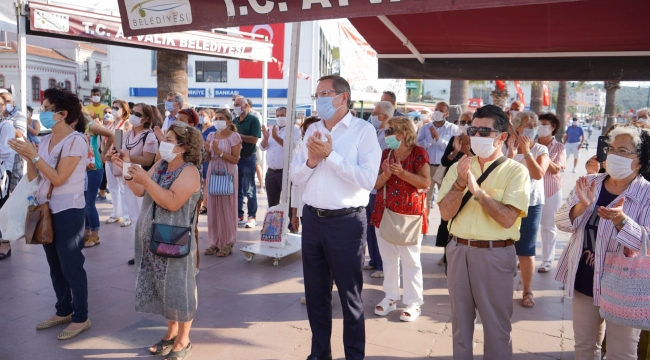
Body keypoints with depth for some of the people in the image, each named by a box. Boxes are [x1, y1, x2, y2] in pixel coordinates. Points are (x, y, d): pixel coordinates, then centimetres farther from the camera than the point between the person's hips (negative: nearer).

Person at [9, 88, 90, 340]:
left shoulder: (75, 140, -15)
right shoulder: (46, 140, 8)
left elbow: (59, 178, -20)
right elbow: (34, 177, 8)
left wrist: (33, 155, -19)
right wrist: (26, 156, -7)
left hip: (68, 210, -8)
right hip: (47, 208, 8)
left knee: (71, 265, 0)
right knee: (55, 265, 17)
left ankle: (81, 318, 13)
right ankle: (63, 311, 31)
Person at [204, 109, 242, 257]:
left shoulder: (234, 136, -4)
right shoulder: (211, 136, 12)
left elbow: (235, 159, -10)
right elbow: (208, 160, 16)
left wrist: (219, 151, -16)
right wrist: (208, 151, -4)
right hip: (213, 174, 5)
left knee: (227, 208, -1)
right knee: (213, 207, 5)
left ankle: (228, 242, 7)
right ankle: (215, 241, 14)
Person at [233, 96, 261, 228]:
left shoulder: (253, 120, -7)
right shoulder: (234, 121, 12)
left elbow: (254, 139, -18)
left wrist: (237, 135, -18)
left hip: (248, 158, -6)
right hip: (235, 158, 6)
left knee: (249, 189, -1)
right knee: (237, 189, 10)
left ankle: (252, 217, 6)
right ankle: (239, 215, 18)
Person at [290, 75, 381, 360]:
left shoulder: (363, 130, -8)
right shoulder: (313, 130, 9)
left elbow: (367, 179, -19)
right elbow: (295, 176, 8)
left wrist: (331, 154, -20)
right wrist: (311, 159, -12)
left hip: (346, 222, -6)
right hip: (312, 219, 6)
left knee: (350, 294, 9)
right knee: (315, 292, 17)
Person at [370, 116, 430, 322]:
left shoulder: (418, 153, -5)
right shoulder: (385, 154, 11)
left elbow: (426, 182, -13)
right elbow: (376, 184, 8)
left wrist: (402, 173, -21)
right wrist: (385, 175, -13)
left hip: (409, 213, -5)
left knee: (410, 260, 1)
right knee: (388, 258, 12)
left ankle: (414, 303, 10)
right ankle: (390, 297, 24)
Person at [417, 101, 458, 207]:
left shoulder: (453, 128, 1)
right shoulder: (425, 127, 7)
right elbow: (418, 146, -4)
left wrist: (439, 139, -17)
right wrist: (431, 138, -16)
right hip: (427, 166, 2)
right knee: (425, 197, 8)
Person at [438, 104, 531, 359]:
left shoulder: (516, 171, -7)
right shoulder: (459, 167, 4)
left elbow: (507, 219, -18)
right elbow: (445, 213, -3)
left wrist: (477, 190, -24)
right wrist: (460, 183, -18)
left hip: (495, 254, -4)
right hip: (458, 250, 4)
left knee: (496, 324, 10)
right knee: (460, 320, 19)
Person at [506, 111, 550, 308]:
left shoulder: (541, 150, -1)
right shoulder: (508, 148, 0)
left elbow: (539, 174, -18)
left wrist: (526, 152, -18)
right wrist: (511, 153, -21)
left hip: (531, 204, -1)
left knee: (526, 249, 2)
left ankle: (527, 291, 15)